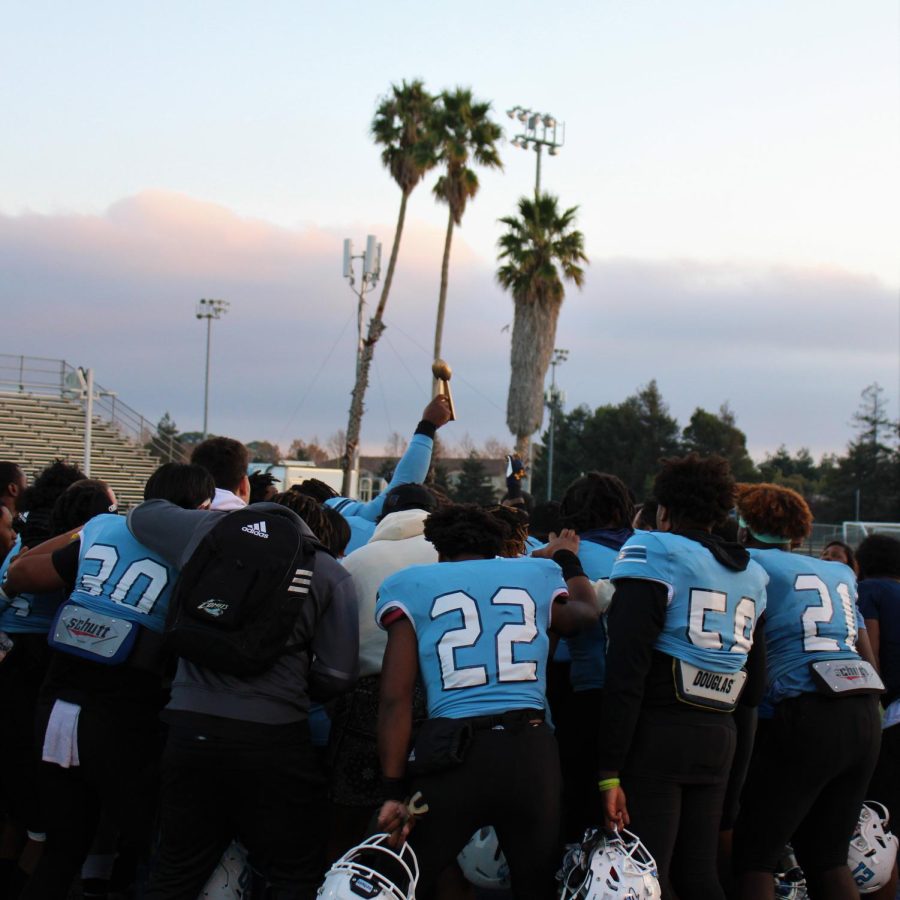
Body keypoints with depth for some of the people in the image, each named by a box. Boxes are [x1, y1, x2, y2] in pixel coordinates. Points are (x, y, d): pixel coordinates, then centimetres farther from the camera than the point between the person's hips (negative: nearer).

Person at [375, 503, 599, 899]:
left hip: (452, 752, -2)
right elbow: (585, 612, 39)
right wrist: (568, 559, 57)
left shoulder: (414, 585, 8)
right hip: (531, 749, 2)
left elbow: (396, 697, -1)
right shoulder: (537, 574, 16)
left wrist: (395, 791, -3)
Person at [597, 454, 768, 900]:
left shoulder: (654, 556, -8)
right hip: (718, 737, 7)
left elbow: (627, 671, -14)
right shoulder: (751, 575, 14)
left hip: (658, 732, -6)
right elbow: (754, 677, 18)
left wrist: (610, 770, -14)